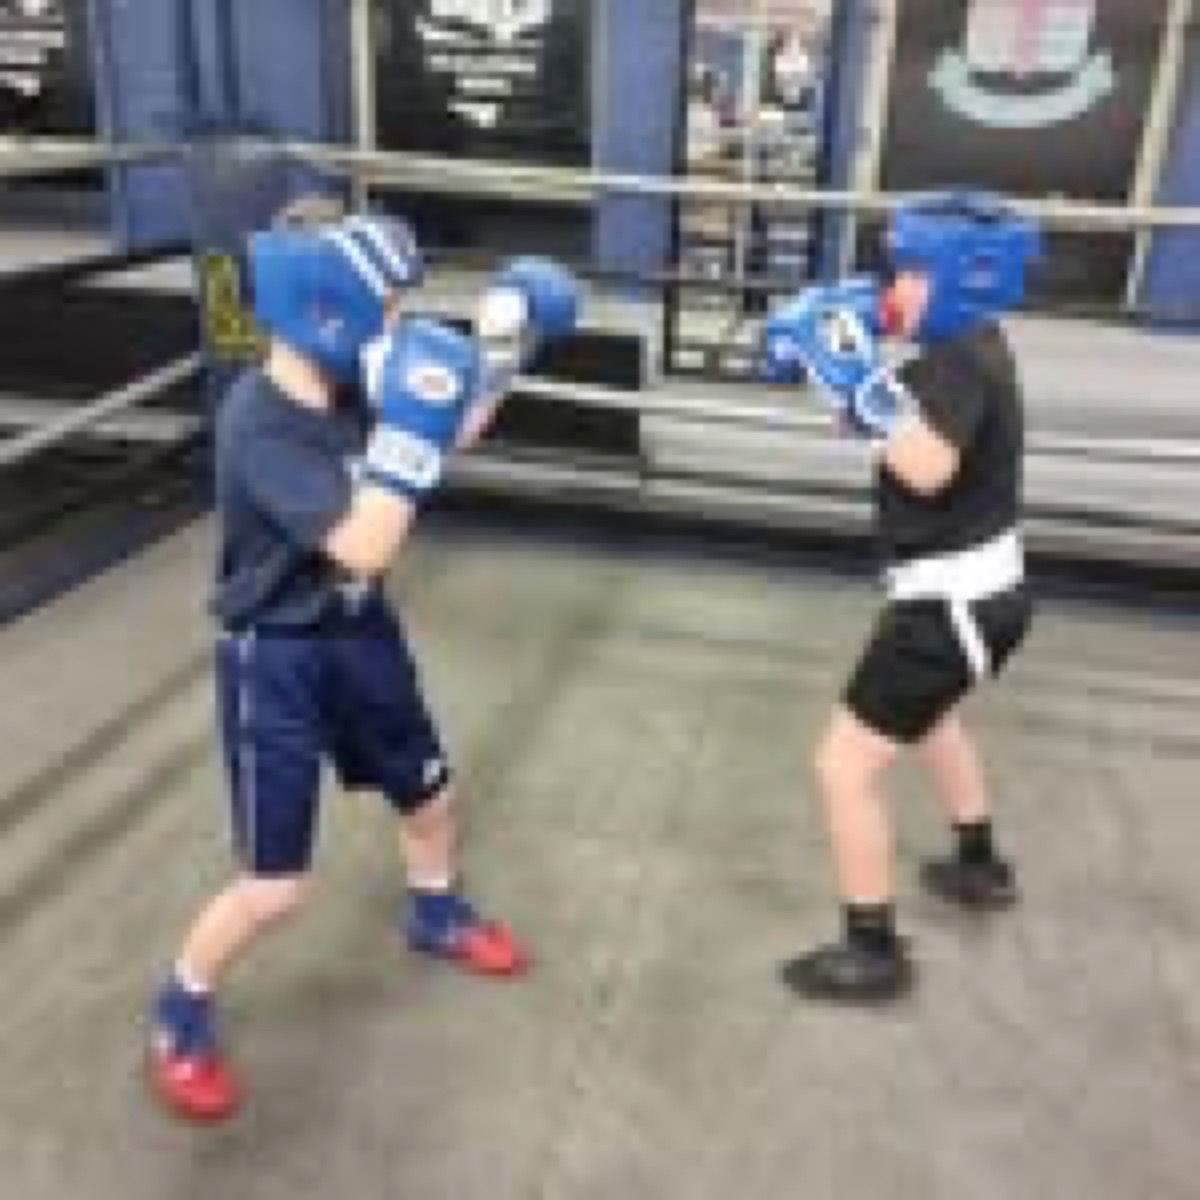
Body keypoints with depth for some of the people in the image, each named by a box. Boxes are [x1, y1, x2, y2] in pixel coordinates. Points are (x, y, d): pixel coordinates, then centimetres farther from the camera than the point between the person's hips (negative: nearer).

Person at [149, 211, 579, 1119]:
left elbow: (451, 441, 11)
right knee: (275, 885, -3)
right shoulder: (258, 425, -28)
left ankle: (436, 914, 53)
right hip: (276, 662, -7)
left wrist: (501, 355, 0)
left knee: (429, 794, 23)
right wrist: (411, 427, -36)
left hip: (360, 633, 8)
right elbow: (367, 548, -35)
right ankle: (180, 1016, 25)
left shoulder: (353, 383, -6)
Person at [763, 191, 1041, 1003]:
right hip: (982, 589, 11)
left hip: (953, 602, -11)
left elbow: (928, 469, -40)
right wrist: (834, 327, 2)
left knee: (845, 767, -6)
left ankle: (875, 953, 8)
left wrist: (859, 375, -33)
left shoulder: (957, 364, -23)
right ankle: (980, 867, 52)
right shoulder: (973, 342, 6)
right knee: (930, 715, 35)